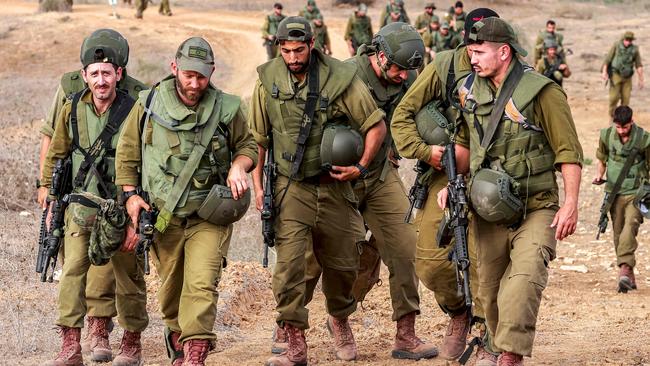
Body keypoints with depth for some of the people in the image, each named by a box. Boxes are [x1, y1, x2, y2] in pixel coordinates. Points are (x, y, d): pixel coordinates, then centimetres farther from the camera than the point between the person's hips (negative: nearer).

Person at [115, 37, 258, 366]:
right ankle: (176, 335, 39)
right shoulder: (149, 104, -1)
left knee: (201, 283, -16)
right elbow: (127, 152, 8)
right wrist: (130, 194, -1)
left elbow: (247, 145, 12)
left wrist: (239, 167, -10)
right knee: (170, 286, 13)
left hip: (209, 215, -1)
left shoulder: (226, 109, -3)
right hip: (163, 215, 2)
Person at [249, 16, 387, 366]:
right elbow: (257, 137, 7)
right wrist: (258, 185, 4)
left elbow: (376, 124, -2)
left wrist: (361, 166, -10)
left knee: (342, 263, 13)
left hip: (333, 187, 0)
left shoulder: (340, 78, -10)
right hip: (290, 189, 0)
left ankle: (339, 320, 41)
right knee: (289, 264, -11)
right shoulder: (268, 80, -4)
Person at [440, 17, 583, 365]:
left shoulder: (542, 92, -12)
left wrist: (570, 204, -16)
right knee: (490, 287, 9)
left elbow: (568, 151, -10)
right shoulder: (468, 91, 6)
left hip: (536, 209, -6)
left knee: (525, 277, -25)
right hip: (490, 210, 6)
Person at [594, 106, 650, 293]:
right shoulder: (607, 135, 0)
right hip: (614, 191, 4)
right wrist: (599, 174, 0)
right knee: (618, 234, 5)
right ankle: (629, 277, 15)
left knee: (630, 226, -24)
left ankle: (625, 268, -31)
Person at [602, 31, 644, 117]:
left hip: (627, 77, 3)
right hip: (615, 75, -3)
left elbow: (639, 65, 3)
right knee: (614, 97, -10)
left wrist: (641, 80, 1)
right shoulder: (617, 46, -7)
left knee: (626, 99, -1)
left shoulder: (634, 49, 0)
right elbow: (607, 58, -7)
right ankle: (612, 117, 7)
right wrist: (604, 72, -16)